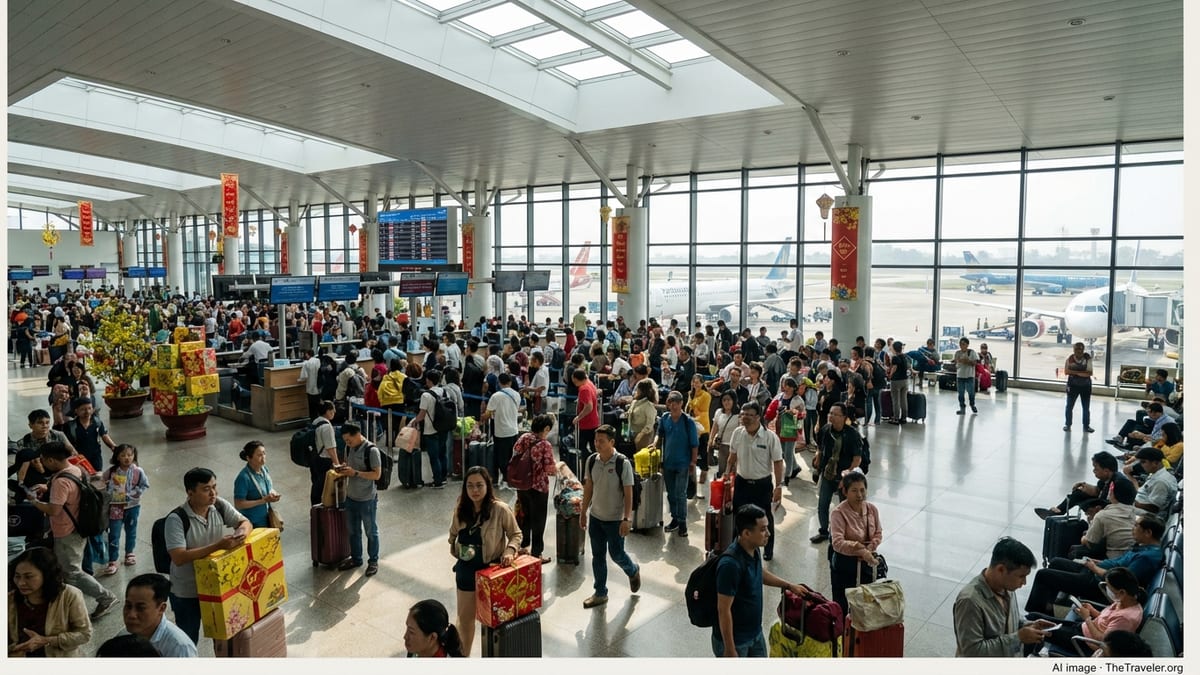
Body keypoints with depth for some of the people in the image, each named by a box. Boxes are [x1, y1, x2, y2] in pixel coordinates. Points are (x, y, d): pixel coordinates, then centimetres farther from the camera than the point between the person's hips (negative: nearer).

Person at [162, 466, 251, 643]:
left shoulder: (220, 506, -9)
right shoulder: (176, 519, -24)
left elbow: (245, 522, -2)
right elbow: (179, 558, -31)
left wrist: (242, 532, -27)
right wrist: (217, 546, -38)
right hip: (187, 592, -5)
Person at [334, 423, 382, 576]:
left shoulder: (371, 450, -21)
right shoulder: (349, 447, 0)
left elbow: (377, 474, -20)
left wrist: (355, 472, -27)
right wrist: (343, 468, -7)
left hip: (367, 499, -7)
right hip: (351, 497, 7)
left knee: (371, 531, 10)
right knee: (353, 531, 20)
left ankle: (373, 561, 25)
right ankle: (356, 558, 37)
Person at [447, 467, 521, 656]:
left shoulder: (500, 509, -20)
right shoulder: (460, 508, -5)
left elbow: (516, 534, -10)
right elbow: (453, 534, 12)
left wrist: (509, 551, -26)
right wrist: (455, 551, 4)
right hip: (466, 569, 4)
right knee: (465, 616, 18)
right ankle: (464, 653, 40)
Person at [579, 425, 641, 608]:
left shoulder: (623, 464, -18)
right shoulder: (591, 461, -4)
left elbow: (628, 494, -14)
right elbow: (588, 488, 7)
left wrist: (627, 519, -18)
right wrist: (583, 513, 9)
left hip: (615, 519, -4)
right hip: (595, 517, 4)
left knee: (616, 554, 7)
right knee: (597, 555, 12)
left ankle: (633, 571, 39)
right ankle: (600, 593, 26)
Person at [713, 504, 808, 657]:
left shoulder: (753, 550, -5)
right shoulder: (730, 564, -33)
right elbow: (723, 610, -27)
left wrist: (788, 585, 19)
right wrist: (729, 649, -21)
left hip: (755, 633, 8)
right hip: (734, 639, -8)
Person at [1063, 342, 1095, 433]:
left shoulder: (1087, 359, -10)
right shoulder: (1070, 359, -7)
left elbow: (1090, 373, -17)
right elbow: (1066, 371, -15)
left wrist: (1074, 372, -20)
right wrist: (1082, 372, -19)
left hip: (1085, 386, 0)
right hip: (1072, 385, 0)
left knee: (1086, 407, 10)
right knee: (1069, 406, 7)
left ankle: (1086, 426, 24)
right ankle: (1067, 425, 21)